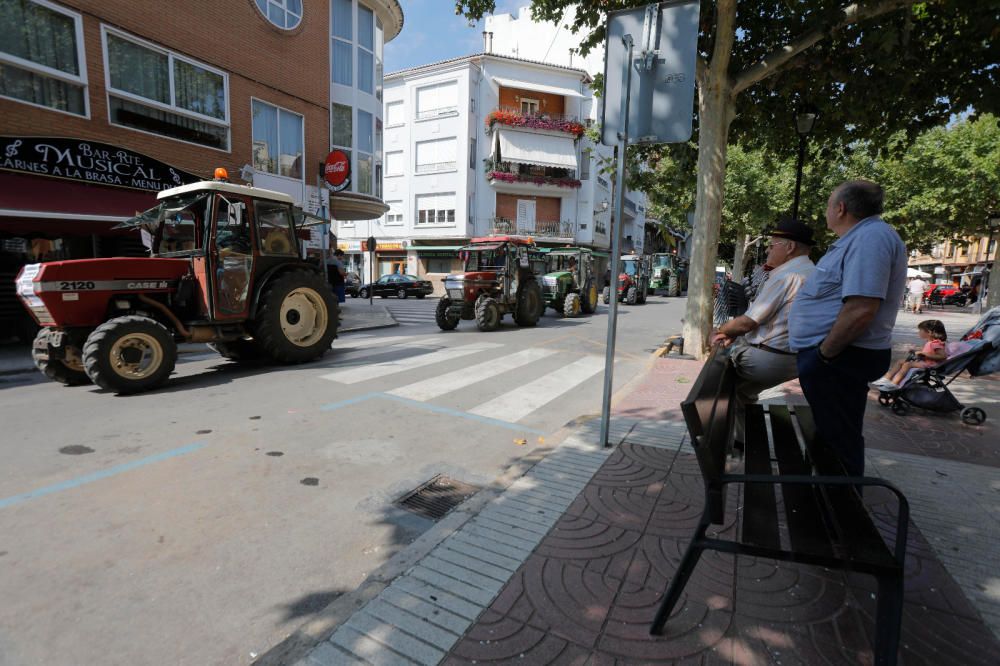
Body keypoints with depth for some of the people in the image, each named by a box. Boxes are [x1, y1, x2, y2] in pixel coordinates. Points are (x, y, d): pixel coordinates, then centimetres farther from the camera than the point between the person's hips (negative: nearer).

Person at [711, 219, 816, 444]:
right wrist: (733, 335, 7)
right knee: (742, 391, 23)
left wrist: (720, 331, 1)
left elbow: (747, 322, -18)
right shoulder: (812, 273, 12)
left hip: (769, 360, -8)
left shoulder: (785, 275, -18)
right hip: (796, 359, 8)